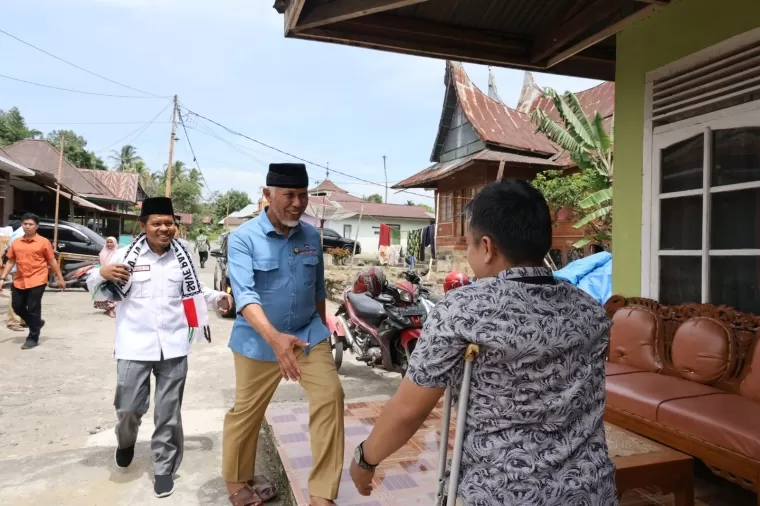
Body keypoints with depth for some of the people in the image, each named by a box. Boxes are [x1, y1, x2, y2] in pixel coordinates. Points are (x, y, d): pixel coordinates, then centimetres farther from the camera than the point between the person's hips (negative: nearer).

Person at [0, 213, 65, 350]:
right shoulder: (16, 243, 9)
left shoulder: (43, 242, -4)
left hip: (37, 281, -5)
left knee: (33, 309, -1)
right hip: (19, 282, 5)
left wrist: (60, 278, 2)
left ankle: (33, 338, 11)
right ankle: (37, 323, 36)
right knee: (17, 307, 11)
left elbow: (52, 261, 0)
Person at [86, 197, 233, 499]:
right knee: (128, 407, 5)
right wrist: (101, 275, -20)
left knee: (168, 412, 8)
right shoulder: (127, 256, -5)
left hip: (173, 346, 2)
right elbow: (99, 291, 2)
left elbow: (193, 289, 20)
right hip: (135, 345, -2)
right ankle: (126, 441, 41)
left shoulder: (182, 257, 5)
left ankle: (164, 466, 26)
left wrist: (217, 296, 5)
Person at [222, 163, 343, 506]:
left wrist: (320, 329, 18)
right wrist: (274, 337, -44)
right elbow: (244, 294, -29)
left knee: (330, 396, -10)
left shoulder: (312, 236, -1)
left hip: (308, 334, 3)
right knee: (246, 412, 13)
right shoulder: (243, 238, -16)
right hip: (258, 341, -3)